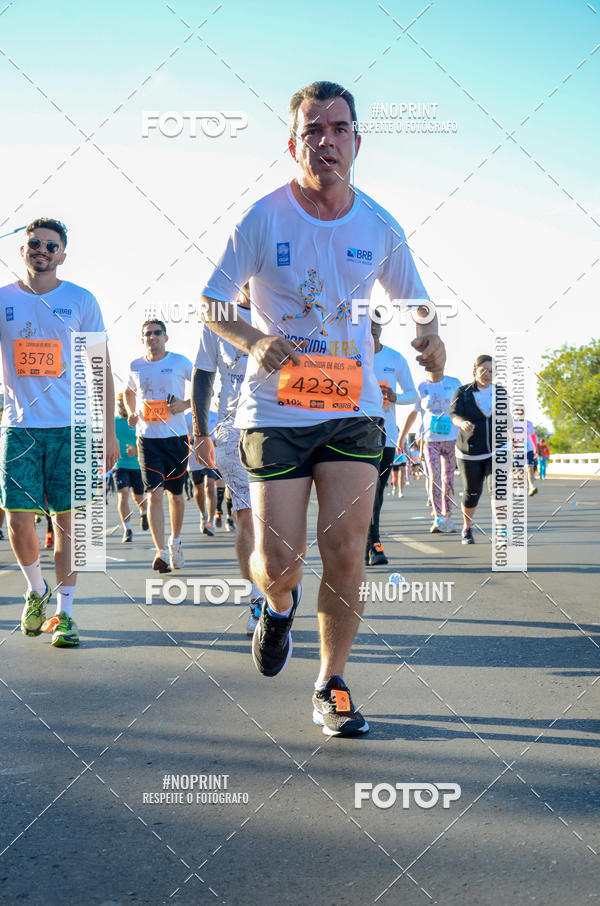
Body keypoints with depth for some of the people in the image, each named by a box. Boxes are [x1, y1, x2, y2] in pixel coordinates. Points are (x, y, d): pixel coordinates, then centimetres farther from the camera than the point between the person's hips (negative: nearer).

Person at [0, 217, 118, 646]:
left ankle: (64, 611, 10)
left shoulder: (81, 301, 3)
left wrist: (108, 429, 1)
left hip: (71, 426, -1)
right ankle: (37, 590, 25)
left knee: (67, 519, 0)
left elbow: (101, 369, 5)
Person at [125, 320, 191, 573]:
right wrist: (131, 413, 9)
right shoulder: (135, 366, 7)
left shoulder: (180, 363, 0)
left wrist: (186, 404, -8)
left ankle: (175, 540, 34)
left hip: (176, 436, 0)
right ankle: (161, 552, -16)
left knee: (175, 493, 11)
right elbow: (129, 392, 27)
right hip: (148, 438, 0)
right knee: (154, 494, -12)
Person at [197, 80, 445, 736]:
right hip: (275, 411, -2)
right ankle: (278, 606, 36)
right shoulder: (262, 220, -6)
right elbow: (209, 305, -1)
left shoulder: (380, 228, 2)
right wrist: (254, 340, -21)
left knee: (346, 550, -5)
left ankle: (331, 688, 14)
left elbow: (413, 298, 17)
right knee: (277, 562, -3)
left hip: (354, 411, 2)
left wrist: (429, 336, -6)